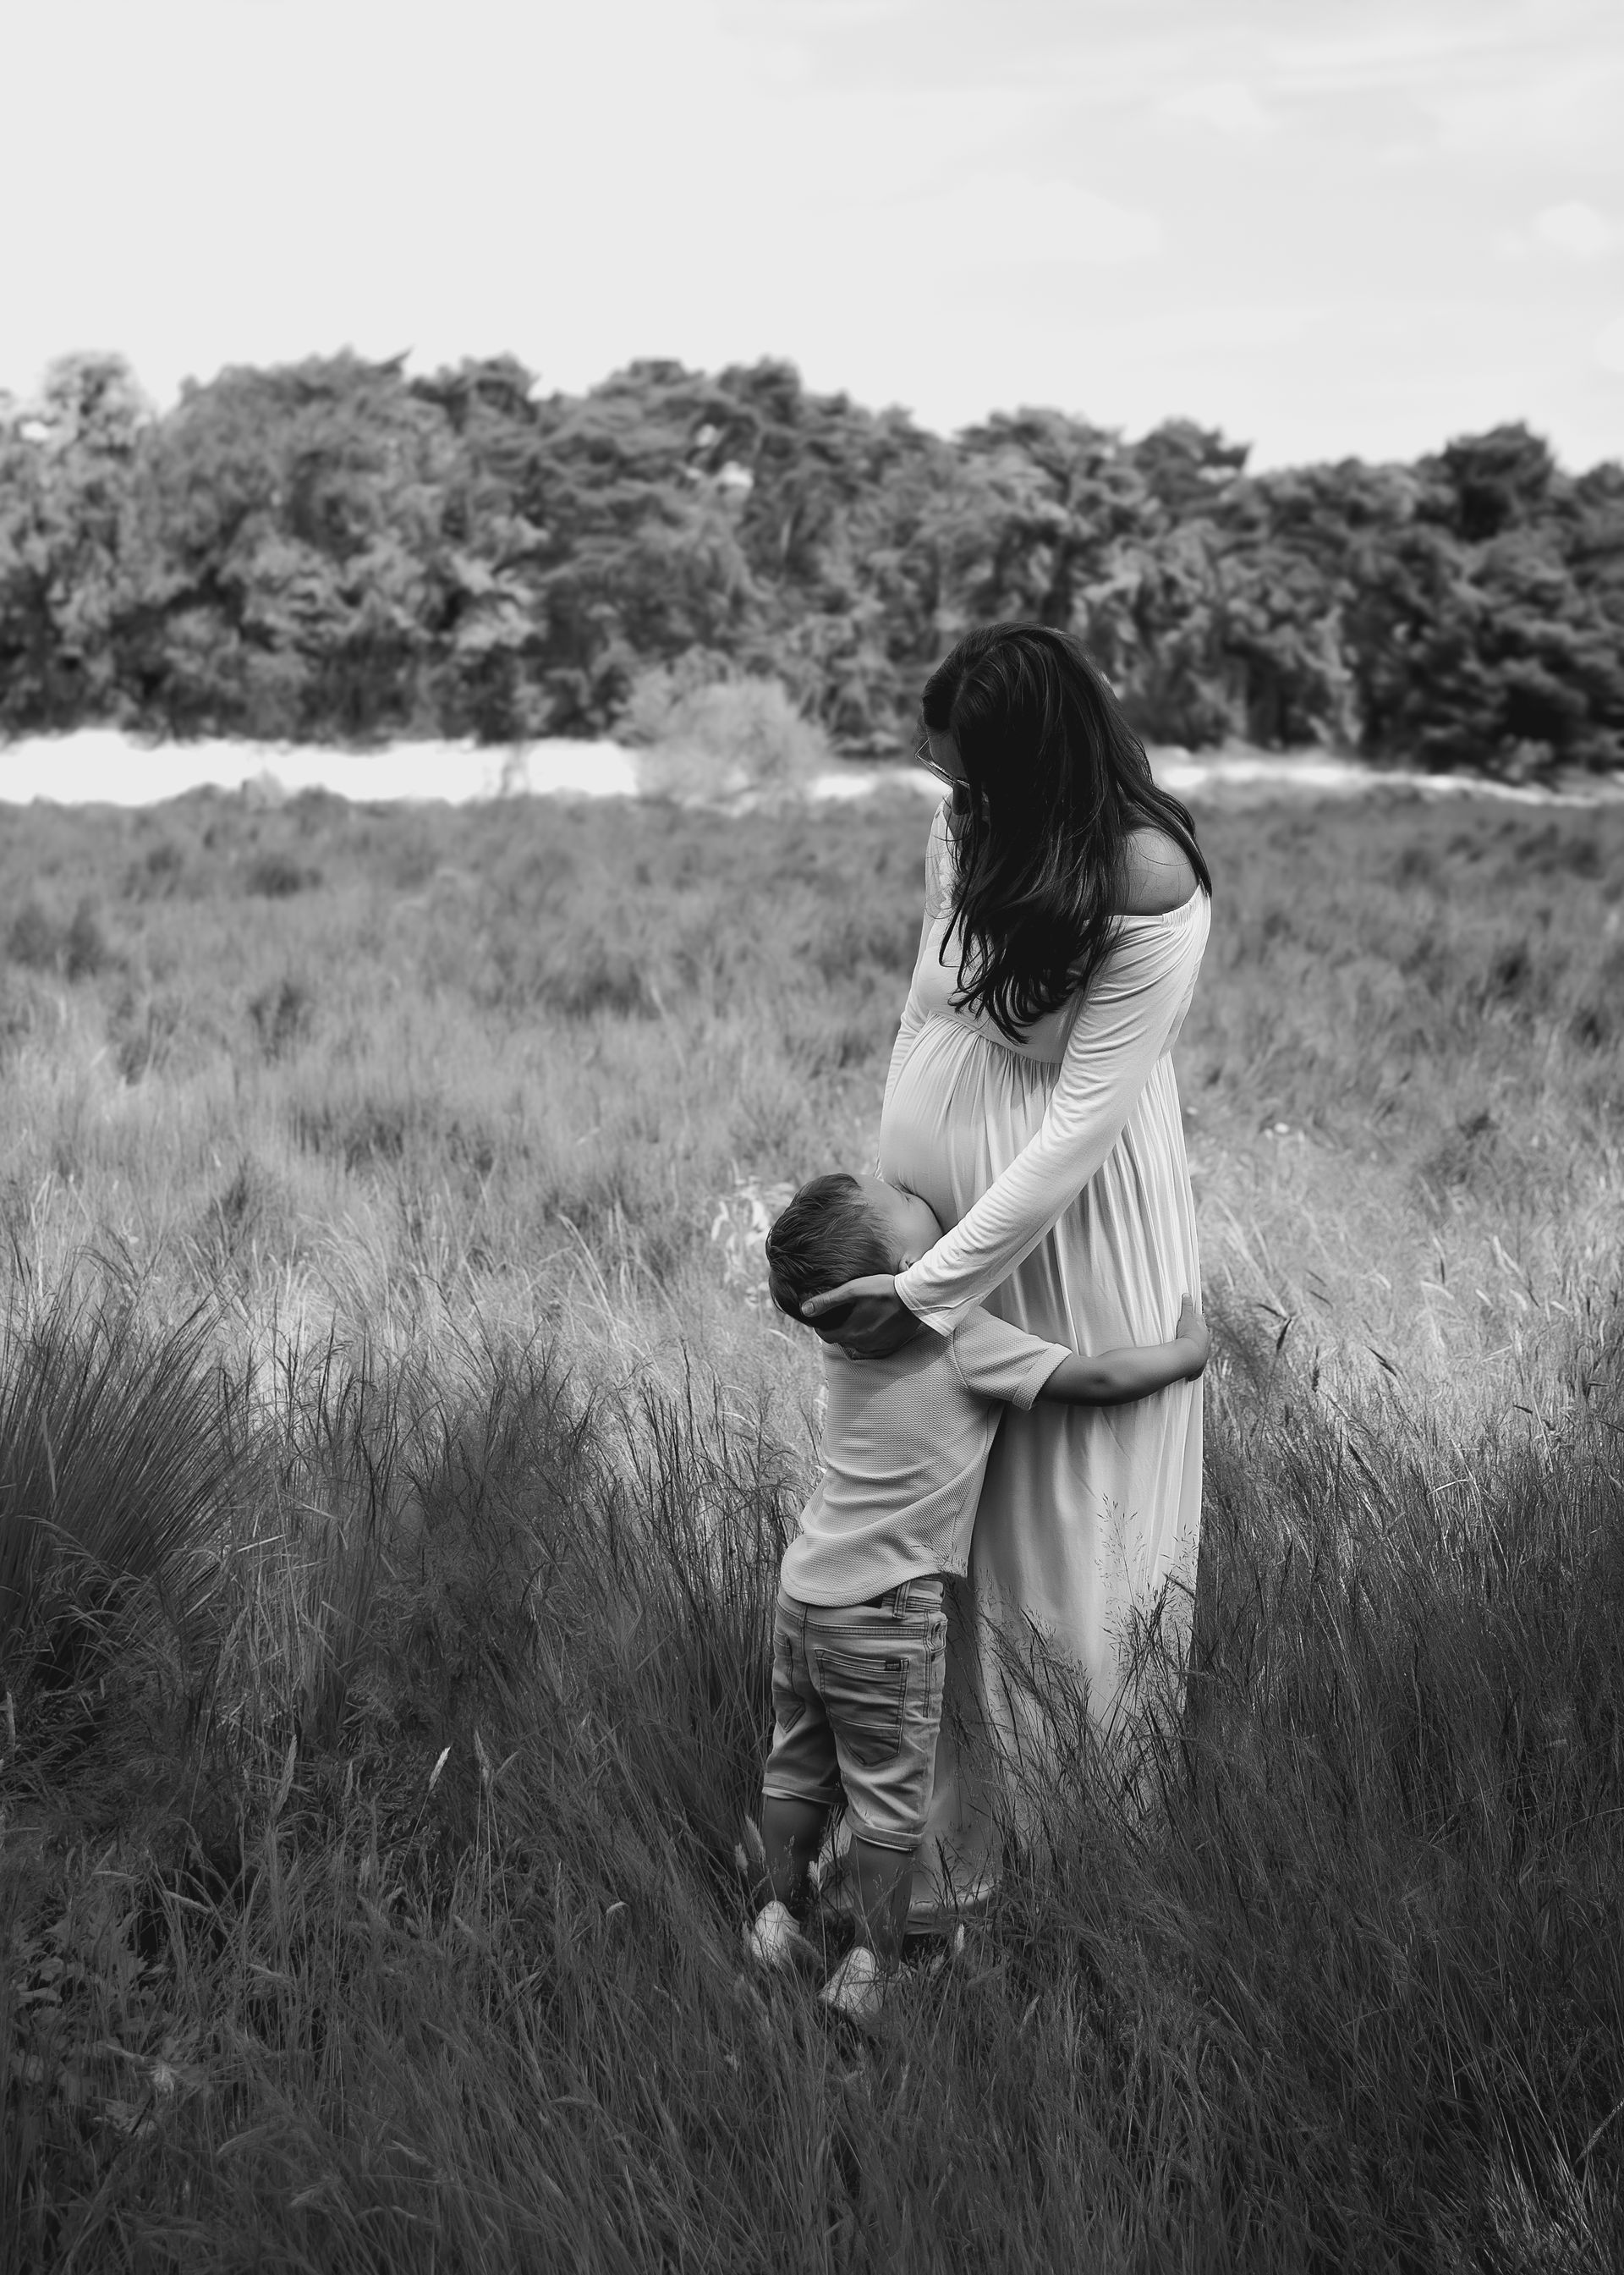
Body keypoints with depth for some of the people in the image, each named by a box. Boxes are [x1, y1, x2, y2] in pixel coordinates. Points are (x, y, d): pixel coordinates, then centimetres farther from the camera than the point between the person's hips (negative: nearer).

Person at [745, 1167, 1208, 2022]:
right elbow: (1093, 1381, -15)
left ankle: (774, 1918, 28)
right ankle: (870, 1967, 14)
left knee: (799, 1767, 21)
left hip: (804, 1588, 6)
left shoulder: (845, 1329, 2)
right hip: (884, 1610, -6)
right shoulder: (964, 1339, -17)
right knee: (889, 1795, 7)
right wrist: (1186, 1351, 1)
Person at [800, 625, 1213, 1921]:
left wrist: (932, 1289, -22)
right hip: (936, 1228, 6)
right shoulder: (970, 832, -2)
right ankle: (943, 1841, 25)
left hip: (1071, 1254, -6)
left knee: (1058, 1551, 5)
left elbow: (1089, 1114, -23)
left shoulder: (1148, 885, -22)